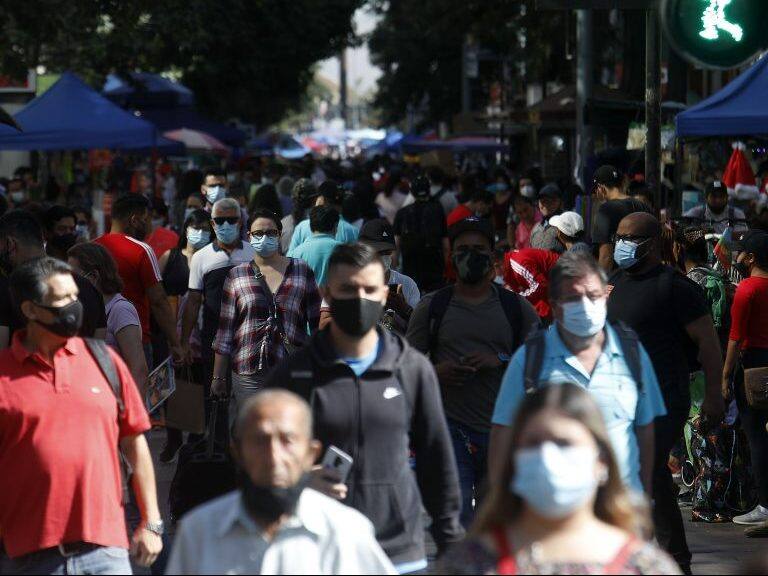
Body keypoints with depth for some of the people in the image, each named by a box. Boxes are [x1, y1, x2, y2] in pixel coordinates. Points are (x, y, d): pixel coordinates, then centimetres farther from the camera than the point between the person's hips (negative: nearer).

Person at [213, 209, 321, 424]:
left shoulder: (302, 271, 9)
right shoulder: (236, 276, 10)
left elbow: (317, 323, 10)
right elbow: (225, 331, 11)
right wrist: (218, 376, 8)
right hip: (248, 372, 0)